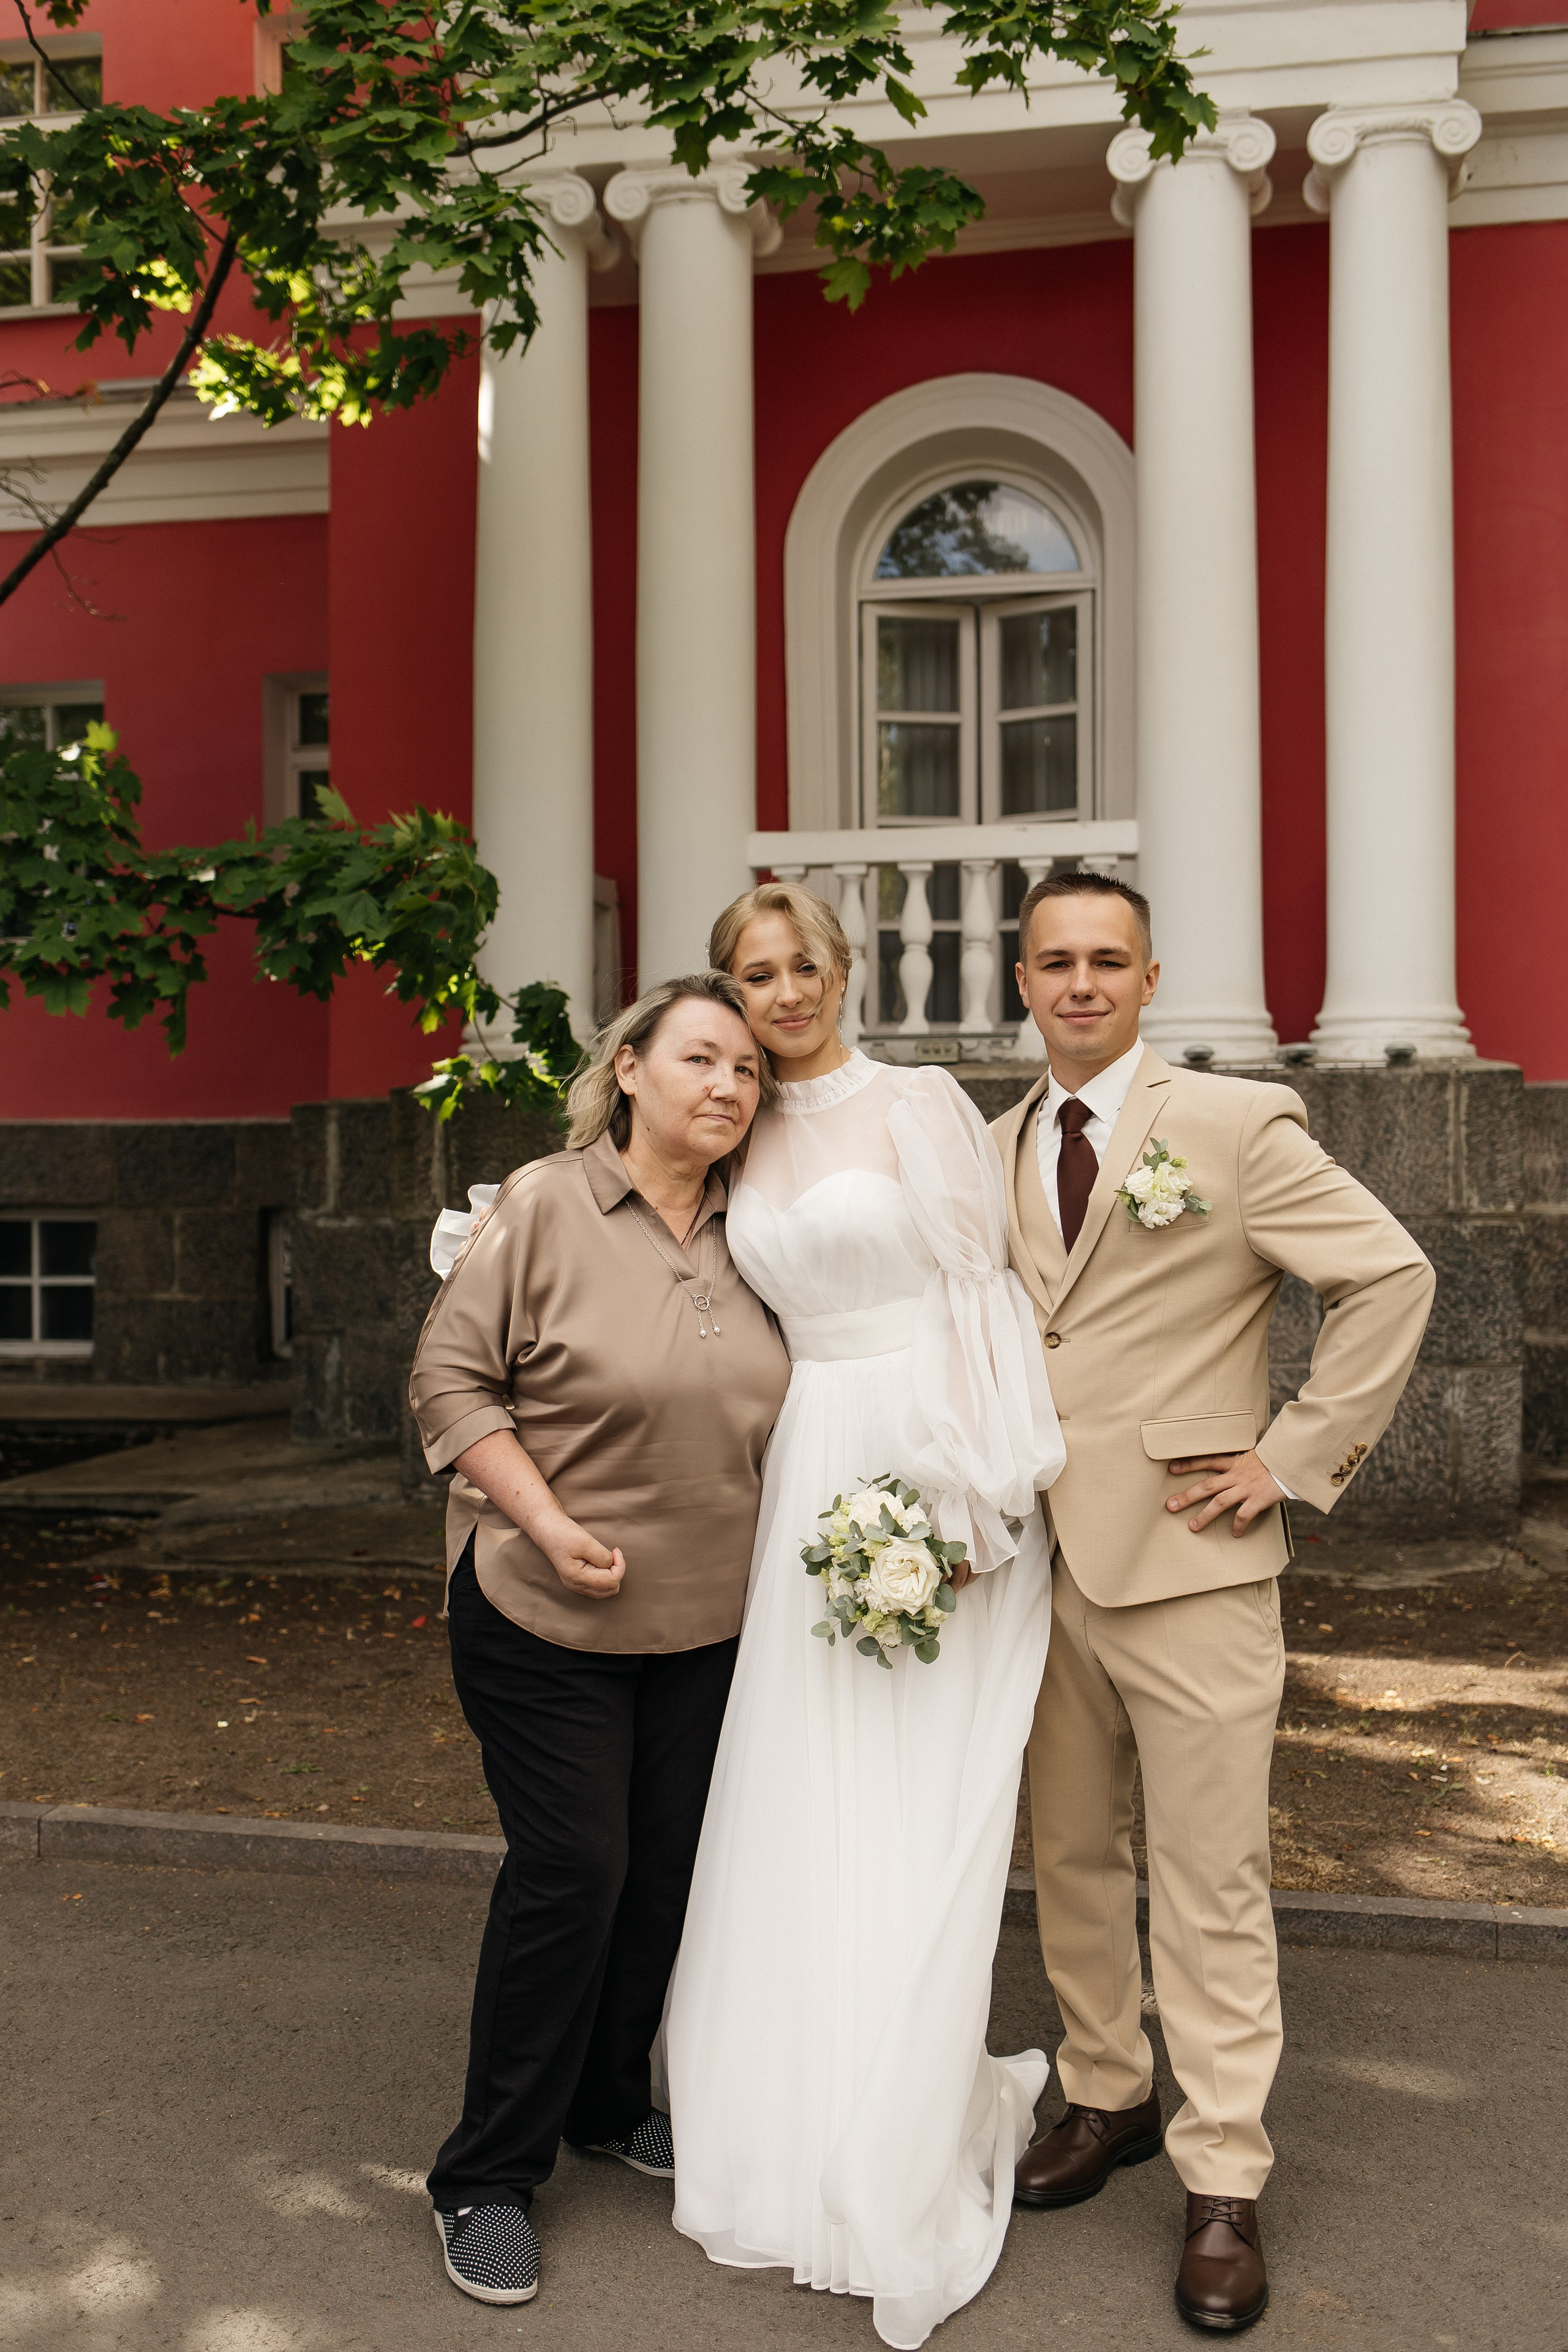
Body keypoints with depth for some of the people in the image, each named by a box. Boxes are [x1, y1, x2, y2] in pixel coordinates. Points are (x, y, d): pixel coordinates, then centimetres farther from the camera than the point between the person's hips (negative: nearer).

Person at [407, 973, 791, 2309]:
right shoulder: (544, 1205, -12)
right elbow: (452, 1381, -11)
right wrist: (550, 1523, -19)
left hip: (706, 1621, 5)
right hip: (545, 1617, -5)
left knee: (669, 1868, 13)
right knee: (569, 1873, -1)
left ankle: (610, 2103, 37)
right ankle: (489, 2176, 18)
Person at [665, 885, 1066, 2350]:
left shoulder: (917, 1105, -4)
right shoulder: (747, 1144, 12)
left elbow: (978, 1292, -9)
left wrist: (967, 1501, -15)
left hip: (938, 1472, -5)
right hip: (809, 1479, 6)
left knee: (913, 1826, 0)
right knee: (793, 1812, 9)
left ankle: (902, 2173, 15)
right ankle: (797, 2128, 28)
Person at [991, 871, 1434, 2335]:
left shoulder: (1238, 1123, -6)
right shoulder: (992, 1151, 10)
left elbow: (1391, 1277, -7)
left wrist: (1300, 1455, -10)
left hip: (1189, 1558, -5)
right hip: (1039, 1562, 5)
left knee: (1210, 1881, 2)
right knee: (1070, 1857, 16)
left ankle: (1222, 2185, 15)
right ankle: (1107, 2099, 35)